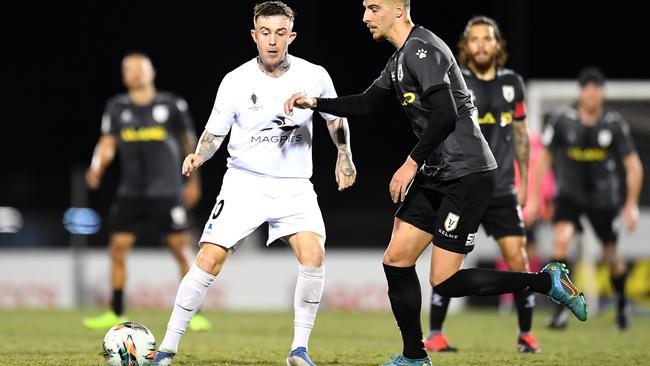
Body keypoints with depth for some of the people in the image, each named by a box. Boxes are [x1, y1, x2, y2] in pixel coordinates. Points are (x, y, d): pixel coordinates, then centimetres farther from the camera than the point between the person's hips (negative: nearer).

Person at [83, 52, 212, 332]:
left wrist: (193, 181, 13)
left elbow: (189, 143, 10)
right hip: (130, 192, 2)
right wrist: (97, 167, -16)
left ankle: (194, 313, 3)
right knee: (118, 248, -3)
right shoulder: (117, 108, 6)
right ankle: (116, 314, 8)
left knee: (181, 250, -4)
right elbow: (107, 144, 4)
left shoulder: (172, 105, 1)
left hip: (167, 192, -2)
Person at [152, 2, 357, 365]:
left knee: (314, 254, -22)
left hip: (294, 186, 1)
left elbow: (336, 118, 15)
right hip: (244, 182, -1)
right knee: (209, 261, -12)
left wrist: (344, 157, 5)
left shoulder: (314, 76, -3)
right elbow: (215, 132, 2)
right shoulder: (236, 82, -6)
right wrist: (199, 157, -17)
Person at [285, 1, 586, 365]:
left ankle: (547, 281, 1)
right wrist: (316, 102, 14)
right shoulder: (400, 59, 17)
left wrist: (412, 163, -18)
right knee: (396, 261, 6)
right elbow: (366, 103, 26)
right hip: (436, 175, 10)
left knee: (444, 282, -10)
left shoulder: (421, 49, -15)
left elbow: (445, 114, -23)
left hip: (468, 174, -10)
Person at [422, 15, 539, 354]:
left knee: (517, 257, -3)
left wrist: (524, 181, 12)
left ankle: (526, 334, 9)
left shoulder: (511, 82, 7)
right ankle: (434, 335, 4)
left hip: (502, 190, 3)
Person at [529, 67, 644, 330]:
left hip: (603, 196, 1)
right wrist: (534, 198, 2)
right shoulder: (563, 120, -8)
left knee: (611, 256, 8)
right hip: (570, 193, -1)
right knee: (561, 239, -25)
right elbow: (544, 158, 3)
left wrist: (631, 205, -5)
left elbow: (633, 167, -1)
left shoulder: (615, 124, -8)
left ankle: (622, 305, 35)